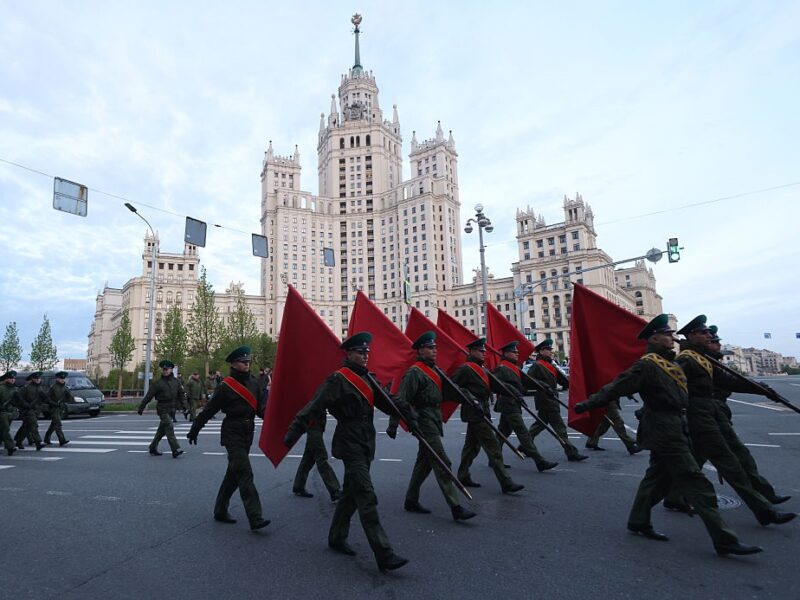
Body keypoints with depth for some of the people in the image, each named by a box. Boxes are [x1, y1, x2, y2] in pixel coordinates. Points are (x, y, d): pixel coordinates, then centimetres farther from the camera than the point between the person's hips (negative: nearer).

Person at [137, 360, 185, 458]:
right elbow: (148, 396, -3)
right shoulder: (158, 383, -6)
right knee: (169, 428, -15)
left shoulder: (176, 382, 7)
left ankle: (153, 448, 31)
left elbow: (181, 394, 13)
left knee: (162, 430, 16)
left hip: (171, 409, 5)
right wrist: (141, 408, -2)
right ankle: (176, 450, -19)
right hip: (162, 409, -5)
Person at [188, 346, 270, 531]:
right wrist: (194, 431, 2)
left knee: (233, 474, 17)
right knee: (245, 474, -12)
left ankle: (220, 511, 33)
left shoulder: (254, 383, 6)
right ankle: (255, 519, -12)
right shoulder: (226, 386, -11)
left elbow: (260, 409, 8)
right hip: (232, 434, -6)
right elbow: (209, 410, -4)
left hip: (247, 434, 7)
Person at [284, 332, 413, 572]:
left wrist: (410, 418, 9)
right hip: (350, 446, -8)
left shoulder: (367, 379, 11)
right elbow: (314, 407, -19)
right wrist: (293, 433, -23)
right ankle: (384, 555, -5)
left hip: (366, 444, 9)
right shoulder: (338, 380, -14)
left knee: (351, 494, 19)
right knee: (367, 499, -8)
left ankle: (336, 538, 36)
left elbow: (388, 401, 15)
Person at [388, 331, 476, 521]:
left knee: (424, 463, 16)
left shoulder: (433, 370, 14)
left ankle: (411, 501, 28)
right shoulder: (414, 373, -15)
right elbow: (401, 400, -19)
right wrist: (393, 425, -21)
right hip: (426, 423, -10)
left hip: (434, 422, 10)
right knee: (442, 464, -8)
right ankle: (456, 507, -3)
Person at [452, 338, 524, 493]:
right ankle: (506, 483, -5)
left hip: (481, 412, 10)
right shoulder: (465, 369, -12)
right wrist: (469, 397, -23)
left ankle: (463, 477, 26)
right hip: (475, 412, -10)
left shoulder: (481, 369, 16)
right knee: (493, 447, -8)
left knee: (472, 446, 16)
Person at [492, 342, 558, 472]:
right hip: (509, 404, -10)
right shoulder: (501, 368, -12)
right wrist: (516, 394, -27)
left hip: (513, 404, 10)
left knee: (503, 431, 14)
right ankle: (540, 461, -8)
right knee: (523, 432, -9)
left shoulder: (514, 368, 18)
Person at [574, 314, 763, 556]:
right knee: (698, 485, -4)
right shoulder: (647, 365, -17)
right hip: (666, 434, -10)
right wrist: (588, 405, -16)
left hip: (673, 431, 10)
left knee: (658, 477, 17)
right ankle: (725, 540, 5)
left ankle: (638, 522, 29)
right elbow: (616, 388, -18)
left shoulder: (669, 363, 12)